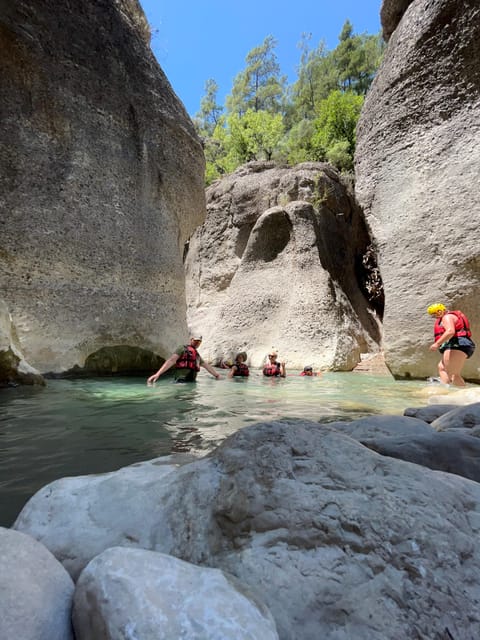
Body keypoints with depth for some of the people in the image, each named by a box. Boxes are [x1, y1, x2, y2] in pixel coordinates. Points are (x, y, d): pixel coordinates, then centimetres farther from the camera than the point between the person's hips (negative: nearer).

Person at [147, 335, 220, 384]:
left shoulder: (197, 355, 25)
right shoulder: (183, 349, 1)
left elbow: (207, 365, 36)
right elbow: (171, 360, -11)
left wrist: (216, 374, 41)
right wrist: (158, 374, -22)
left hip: (192, 381, 8)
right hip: (182, 381, -8)